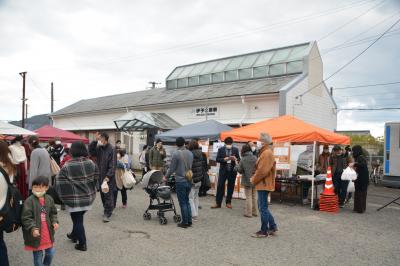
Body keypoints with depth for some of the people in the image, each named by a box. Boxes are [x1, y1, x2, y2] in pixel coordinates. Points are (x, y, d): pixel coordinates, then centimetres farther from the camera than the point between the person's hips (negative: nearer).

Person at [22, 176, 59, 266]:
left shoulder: (49, 199, 0)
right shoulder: (29, 201, -15)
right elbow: (26, 218, -16)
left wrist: (55, 222, -6)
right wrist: (33, 228, -27)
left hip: (48, 233, 5)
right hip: (36, 234, -4)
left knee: (50, 252, 17)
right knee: (38, 256, 10)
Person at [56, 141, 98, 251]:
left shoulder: (67, 166, -16)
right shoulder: (91, 163, -3)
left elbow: (60, 183, -14)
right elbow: (95, 178, 7)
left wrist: (64, 197, -1)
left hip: (74, 199, -5)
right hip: (88, 197, 5)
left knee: (77, 220, 7)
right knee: (78, 218, 25)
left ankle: (82, 244, 14)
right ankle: (74, 235, 44)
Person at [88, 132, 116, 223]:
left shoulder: (111, 149, -14)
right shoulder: (98, 148, 7)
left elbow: (112, 165, -16)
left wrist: (108, 176, -22)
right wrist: (95, 141, -10)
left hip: (108, 177, -7)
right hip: (100, 176, 7)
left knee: (108, 195, -4)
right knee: (102, 195, 14)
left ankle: (107, 214, 1)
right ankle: (108, 210, 28)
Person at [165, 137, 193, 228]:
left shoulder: (176, 154, -13)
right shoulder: (190, 153, 3)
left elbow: (172, 168, -9)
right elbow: (191, 166, 9)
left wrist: (166, 177, 7)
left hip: (180, 181, -5)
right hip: (189, 180, 5)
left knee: (183, 203, 5)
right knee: (187, 201, 17)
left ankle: (185, 222, 12)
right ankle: (189, 221, 21)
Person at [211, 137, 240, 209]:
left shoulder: (235, 149, 4)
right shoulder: (221, 149, 2)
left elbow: (239, 159, 5)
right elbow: (217, 159, -2)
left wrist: (235, 159, -17)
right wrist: (224, 159, -18)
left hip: (232, 171, 1)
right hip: (223, 170, -1)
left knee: (231, 187, 8)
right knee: (220, 186, -1)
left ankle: (228, 202, 20)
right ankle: (218, 203, 7)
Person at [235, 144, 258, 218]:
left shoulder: (243, 160, -12)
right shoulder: (255, 158, -6)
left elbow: (239, 170, -6)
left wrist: (236, 166, 12)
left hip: (247, 180, -3)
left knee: (249, 197, 5)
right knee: (254, 196, 14)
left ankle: (248, 213, 8)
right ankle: (254, 212, 22)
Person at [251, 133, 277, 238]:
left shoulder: (267, 153, -17)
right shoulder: (266, 152, 15)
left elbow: (262, 170, -22)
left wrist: (254, 180, -11)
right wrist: (254, 178, 10)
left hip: (263, 184, -10)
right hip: (263, 184, 10)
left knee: (263, 208, 0)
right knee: (262, 207, 18)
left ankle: (264, 231, 10)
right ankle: (272, 226, 25)